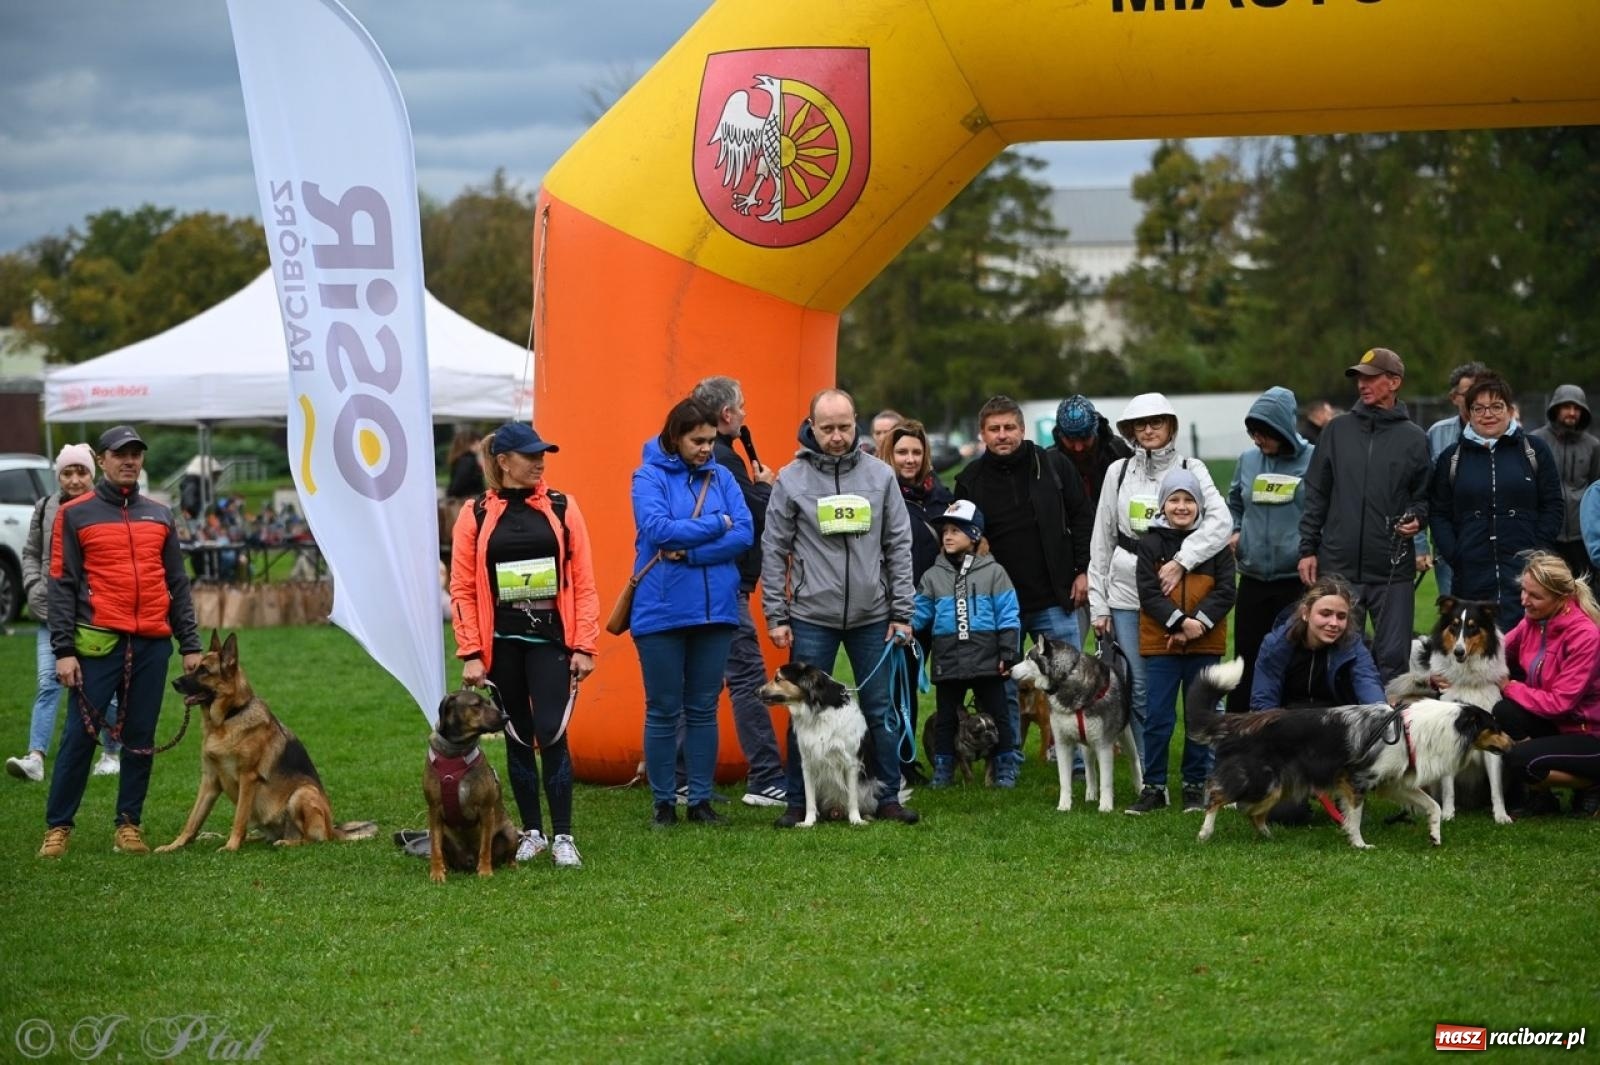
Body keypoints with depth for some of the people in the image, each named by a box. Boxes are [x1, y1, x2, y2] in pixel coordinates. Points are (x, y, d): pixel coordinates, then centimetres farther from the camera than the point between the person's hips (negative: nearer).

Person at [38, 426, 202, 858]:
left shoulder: (160, 517, 14)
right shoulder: (75, 515, 2)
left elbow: (178, 585, 16)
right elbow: (62, 586, -1)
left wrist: (190, 644, 10)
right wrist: (63, 650, -8)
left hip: (152, 644, 4)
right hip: (98, 643, -4)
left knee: (140, 739, 6)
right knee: (80, 736, -3)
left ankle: (129, 825, 14)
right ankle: (57, 827, 5)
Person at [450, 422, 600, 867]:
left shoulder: (561, 508, 3)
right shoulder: (476, 515, 2)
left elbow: (583, 583, 1)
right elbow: (463, 590, 1)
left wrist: (584, 646, -5)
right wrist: (471, 654, -5)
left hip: (551, 638, -1)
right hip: (502, 642, 1)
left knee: (551, 733, -9)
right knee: (518, 738, 8)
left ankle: (562, 837, -2)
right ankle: (532, 832, 18)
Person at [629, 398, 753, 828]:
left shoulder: (721, 477, 7)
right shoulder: (649, 477, -3)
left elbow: (745, 534, -4)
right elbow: (657, 528, -18)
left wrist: (688, 551, -15)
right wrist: (717, 525, -9)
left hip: (716, 610, 3)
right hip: (661, 611, -3)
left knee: (704, 709, 8)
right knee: (663, 711, 3)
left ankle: (701, 800, 15)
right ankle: (664, 803, 11)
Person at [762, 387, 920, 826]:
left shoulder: (879, 476, 3)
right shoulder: (791, 480, -1)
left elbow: (899, 547, 6)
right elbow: (773, 551, 1)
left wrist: (902, 612, 2)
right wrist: (776, 617, -3)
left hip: (872, 617, 1)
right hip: (812, 618, -1)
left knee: (880, 711, 6)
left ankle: (888, 798, 16)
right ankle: (800, 803, 12)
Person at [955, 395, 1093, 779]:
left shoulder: (1053, 466, 1)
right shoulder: (971, 480, 2)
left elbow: (1082, 517, 6)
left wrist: (1084, 569, 0)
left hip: (1054, 601, 0)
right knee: (1004, 690, 6)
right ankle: (1006, 767, 16)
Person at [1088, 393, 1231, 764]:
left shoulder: (1190, 469, 1)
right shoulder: (1118, 471, 9)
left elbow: (1221, 521, -14)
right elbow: (1101, 540, 11)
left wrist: (1182, 560, -24)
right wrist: (1098, 604, 8)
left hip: (1173, 593, -2)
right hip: (1126, 596, 2)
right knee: (1140, 690, 2)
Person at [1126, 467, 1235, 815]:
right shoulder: (1150, 543, 2)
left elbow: (1225, 591, -3)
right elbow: (1148, 593, -5)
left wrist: (1200, 622, -17)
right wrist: (1179, 622, -17)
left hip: (1205, 645, 1)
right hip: (1160, 644, -1)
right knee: (1158, 717, 0)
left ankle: (1196, 785, 16)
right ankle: (1153, 787, 7)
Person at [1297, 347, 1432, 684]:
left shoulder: (1414, 438, 6)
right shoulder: (1338, 430, 8)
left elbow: (1424, 494, 12)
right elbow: (1316, 494, 9)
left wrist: (1417, 518, -10)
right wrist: (1308, 548, 3)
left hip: (1393, 570, -1)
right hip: (1338, 567, 1)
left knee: (1392, 656, 0)